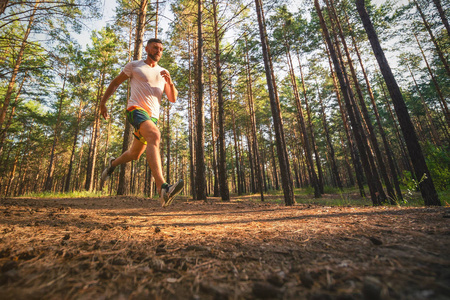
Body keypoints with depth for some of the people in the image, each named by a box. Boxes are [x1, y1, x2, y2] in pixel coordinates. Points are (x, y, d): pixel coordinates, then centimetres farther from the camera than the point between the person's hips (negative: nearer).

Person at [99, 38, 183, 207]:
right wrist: (103, 103, 16)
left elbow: (173, 99, 12)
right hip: (136, 109, -5)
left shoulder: (163, 72, 20)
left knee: (134, 155, 13)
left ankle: (112, 164, 47)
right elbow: (115, 83, 18)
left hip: (153, 116, 6)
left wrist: (170, 82, -6)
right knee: (155, 135, -36)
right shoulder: (134, 65, 11)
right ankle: (162, 188, -49)